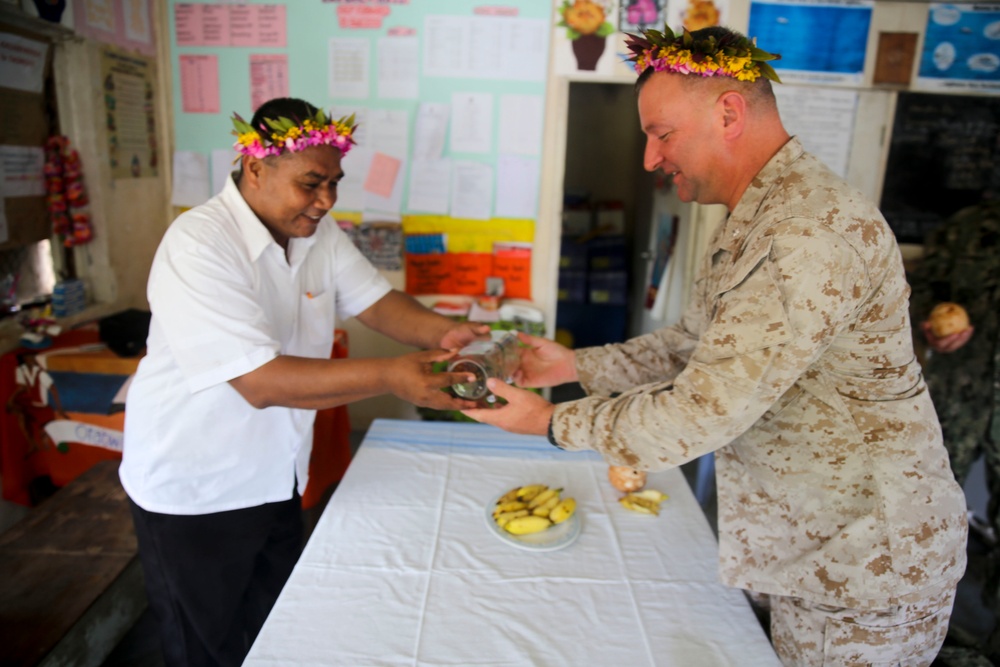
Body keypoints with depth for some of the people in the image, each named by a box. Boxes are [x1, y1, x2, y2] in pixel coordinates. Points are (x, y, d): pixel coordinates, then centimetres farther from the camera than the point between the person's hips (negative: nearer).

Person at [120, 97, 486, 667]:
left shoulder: (320, 234, -3)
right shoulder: (197, 246, -27)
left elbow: (376, 301, -2)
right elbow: (262, 382, -33)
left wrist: (441, 333, -22)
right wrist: (389, 377, -39)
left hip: (276, 478, 6)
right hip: (194, 492, -6)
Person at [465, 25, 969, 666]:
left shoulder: (814, 233, -30)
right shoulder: (758, 218, 7)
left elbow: (700, 416, -31)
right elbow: (693, 344, 10)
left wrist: (555, 421, -18)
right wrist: (576, 364, 0)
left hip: (866, 568, -9)